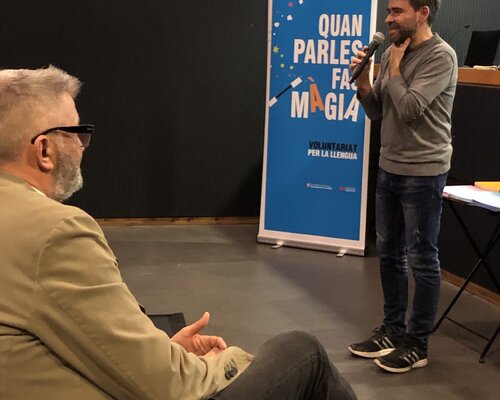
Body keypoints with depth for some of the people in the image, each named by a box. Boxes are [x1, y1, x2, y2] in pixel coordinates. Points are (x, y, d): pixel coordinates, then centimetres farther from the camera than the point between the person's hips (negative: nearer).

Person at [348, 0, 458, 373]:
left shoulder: (441, 56, -14)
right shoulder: (392, 54, 8)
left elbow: (408, 109, -22)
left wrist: (394, 68, -10)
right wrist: (362, 78, -5)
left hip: (423, 173, -7)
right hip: (389, 168, 8)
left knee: (422, 260, 2)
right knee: (389, 254, 15)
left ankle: (417, 344, 13)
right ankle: (392, 330, 28)